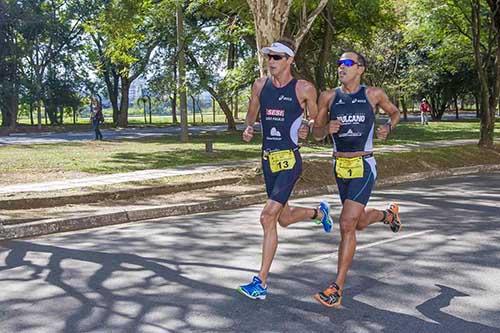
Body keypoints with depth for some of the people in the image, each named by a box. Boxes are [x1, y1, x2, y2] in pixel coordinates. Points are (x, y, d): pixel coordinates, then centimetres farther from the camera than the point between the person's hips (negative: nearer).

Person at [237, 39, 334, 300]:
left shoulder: (304, 89, -6)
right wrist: (248, 129, 1)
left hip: (289, 160, -6)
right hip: (268, 159, 6)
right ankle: (319, 212, 51)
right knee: (284, 219, 19)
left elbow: (317, 121, 8)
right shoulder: (260, 85, 7)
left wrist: (307, 131, -11)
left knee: (268, 217, -16)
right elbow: (252, 114, 20)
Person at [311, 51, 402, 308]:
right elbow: (316, 134, 8)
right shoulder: (328, 97, 4)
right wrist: (327, 128, -14)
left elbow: (395, 113, 18)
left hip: (364, 166, -4)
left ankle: (337, 289, -7)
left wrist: (388, 127, -3)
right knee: (360, 222, 19)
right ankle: (388, 213, 54)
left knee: (347, 224, -15)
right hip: (340, 166, 4)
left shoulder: (374, 94, 0)